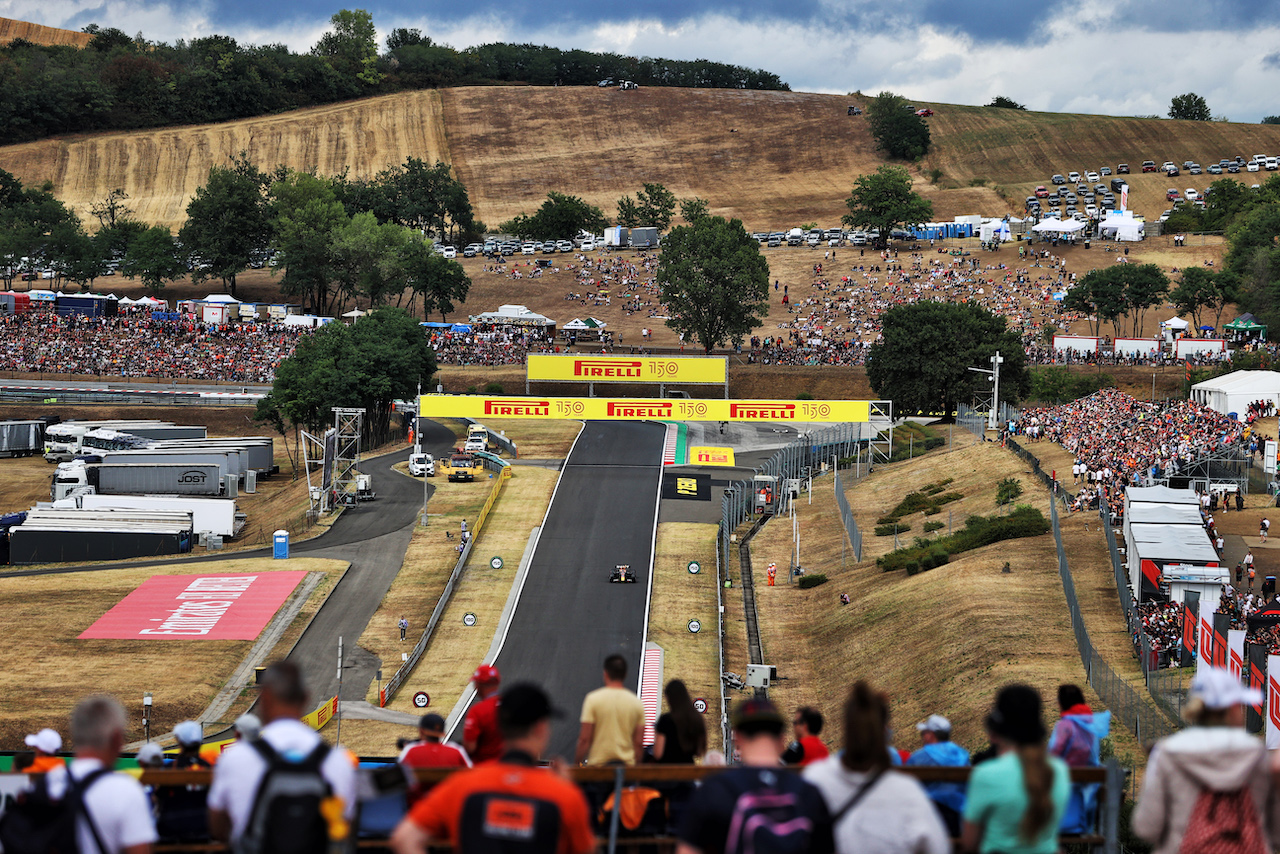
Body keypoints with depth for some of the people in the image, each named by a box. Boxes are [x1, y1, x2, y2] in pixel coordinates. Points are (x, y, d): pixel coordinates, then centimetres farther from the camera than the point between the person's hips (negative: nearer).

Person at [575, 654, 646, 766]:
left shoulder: (593, 699, -4)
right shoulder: (637, 703, 4)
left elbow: (585, 739, -6)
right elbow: (639, 743, 5)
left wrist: (576, 764, 3)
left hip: (597, 765, -3)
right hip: (627, 763, 3)